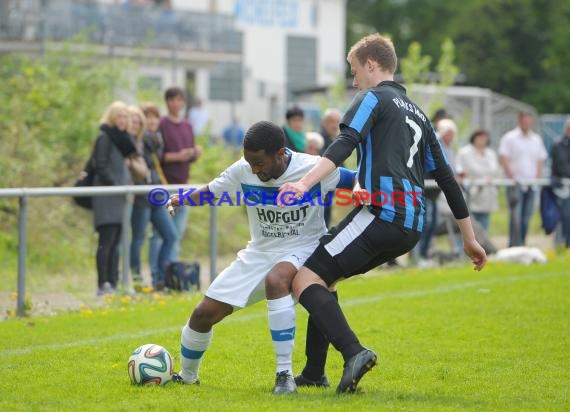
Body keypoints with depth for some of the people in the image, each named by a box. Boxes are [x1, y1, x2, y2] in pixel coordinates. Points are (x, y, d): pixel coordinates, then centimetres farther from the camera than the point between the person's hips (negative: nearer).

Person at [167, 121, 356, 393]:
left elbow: (358, 182, -9)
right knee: (205, 312, 1)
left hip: (302, 250, -5)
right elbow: (211, 192, 4)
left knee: (275, 280, -40)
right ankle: (186, 376, 32)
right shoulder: (243, 171, -10)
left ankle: (285, 375, -34)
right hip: (259, 252, 5)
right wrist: (182, 200, -16)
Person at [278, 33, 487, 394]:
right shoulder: (418, 114, 27)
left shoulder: (373, 98, 3)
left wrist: (305, 183, -28)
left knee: (306, 280, -11)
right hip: (411, 228, 9)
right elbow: (446, 177, 26)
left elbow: (345, 145, -16)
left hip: (382, 212, -9)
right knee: (324, 277, 21)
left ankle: (354, 351, -30)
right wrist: (470, 238, 29)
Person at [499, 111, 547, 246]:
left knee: (527, 216, 7)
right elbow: (503, 158, -7)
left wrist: (537, 177, 3)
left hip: (531, 184, 5)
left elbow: (541, 160, 17)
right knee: (516, 216, -12)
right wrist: (511, 177, -15)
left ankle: (522, 244, 16)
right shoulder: (509, 138, -1)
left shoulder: (536, 139, 14)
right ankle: (514, 246, -13)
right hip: (516, 184, -5)